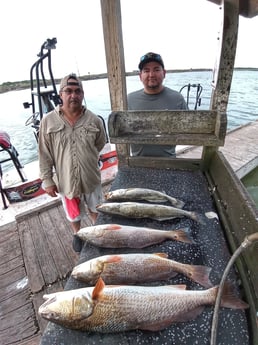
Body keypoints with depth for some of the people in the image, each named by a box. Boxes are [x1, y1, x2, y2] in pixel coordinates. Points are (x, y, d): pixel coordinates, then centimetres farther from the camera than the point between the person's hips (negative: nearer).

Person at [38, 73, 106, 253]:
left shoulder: (94, 120, -11)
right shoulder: (48, 121, -11)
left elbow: (100, 144, 7)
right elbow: (45, 155, -6)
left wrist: (87, 158, 6)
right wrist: (47, 180, -5)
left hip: (91, 178, 1)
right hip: (65, 180, 0)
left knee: (95, 208, 23)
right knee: (73, 213, 22)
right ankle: (77, 234, 52)